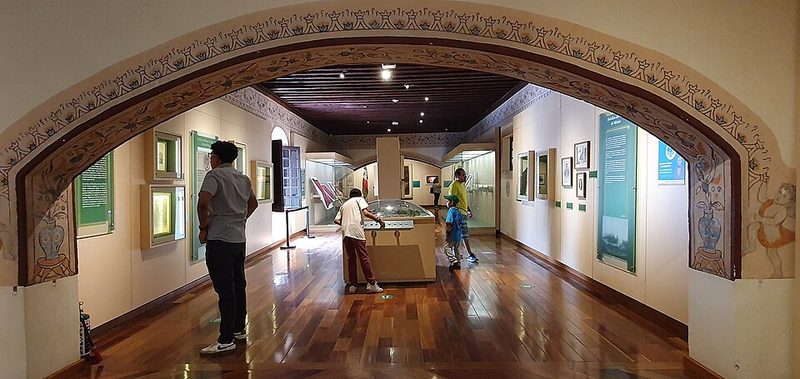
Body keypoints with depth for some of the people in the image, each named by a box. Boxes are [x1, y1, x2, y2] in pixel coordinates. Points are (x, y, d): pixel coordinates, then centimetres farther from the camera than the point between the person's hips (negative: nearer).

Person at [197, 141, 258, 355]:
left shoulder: (215, 175, -10)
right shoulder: (243, 178, 14)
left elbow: (203, 202, -24)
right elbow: (253, 203, 27)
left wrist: (203, 227, -12)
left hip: (220, 240, -8)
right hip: (239, 239, 8)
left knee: (225, 289, -7)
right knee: (238, 284, 15)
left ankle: (226, 340, -3)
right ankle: (239, 329, 26)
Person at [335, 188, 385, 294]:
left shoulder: (344, 205, 28)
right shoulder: (360, 199, 15)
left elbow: (336, 220, 18)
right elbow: (366, 213, -4)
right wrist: (379, 219, 3)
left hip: (345, 233, 5)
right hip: (356, 231, -5)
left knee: (351, 259, 12)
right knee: (364, 258, -2)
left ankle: (352, 285, 14)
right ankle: (371, 284, 1)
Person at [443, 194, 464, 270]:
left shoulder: (451, 211, -16)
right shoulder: (458, 211, 10)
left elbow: (449, 224, -21)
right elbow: (461, 222, 15)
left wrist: (446, 234, -16)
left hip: (453, 235, -9)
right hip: (459, 235, 9)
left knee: (447, 248, -2)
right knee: (456, 249, 17)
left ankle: (454, 261, -10)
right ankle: (458, 264, 21)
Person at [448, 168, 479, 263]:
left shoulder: (463, 185, 16)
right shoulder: (454, 185, -14)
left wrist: (469, 210, 20)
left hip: (464, 212, 10)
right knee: (465, 234, -9)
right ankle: (471, 255, -6)